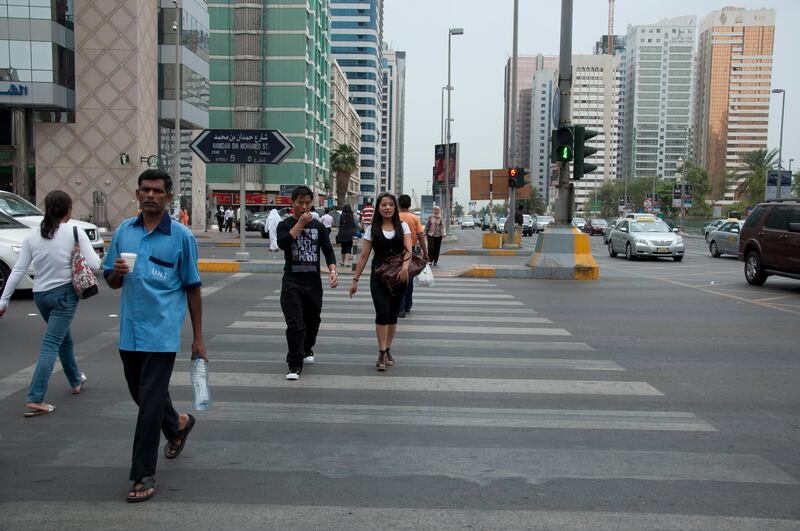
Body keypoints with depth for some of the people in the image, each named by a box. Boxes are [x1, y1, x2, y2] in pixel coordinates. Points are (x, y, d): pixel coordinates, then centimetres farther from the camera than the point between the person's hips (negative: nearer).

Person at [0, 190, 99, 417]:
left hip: (40, 295, 5)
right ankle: (35, 399, -12)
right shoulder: (75, 232, -10)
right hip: (64, 294, -5)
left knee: (64, 339, 24)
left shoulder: (32, 236, 2)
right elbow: (95, 265, -15)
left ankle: (76, 381, 42)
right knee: (51, 345, -5)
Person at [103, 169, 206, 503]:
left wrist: (198, 338, 0)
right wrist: (117, 273, -13)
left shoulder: (181, 236, -4)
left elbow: (192, 288, 0)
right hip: (129, 330, 5)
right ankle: (177, 426, 48)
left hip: (161, 333, -5)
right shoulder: (124, 231, 7)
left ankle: (143, 475, 7)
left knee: (150, 403, -4)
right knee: (141, 394, 19)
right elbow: (111, 282, 13)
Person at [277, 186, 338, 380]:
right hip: (292, 282, -4)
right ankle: (294, 365, -6)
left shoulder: (318, 226, 9)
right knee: (295, 325, -12)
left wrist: (333, 271, -12)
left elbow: (328, 250, 5)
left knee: (312, 322, 17)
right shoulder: (285, 225, 1)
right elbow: (282, 243, -19)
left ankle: (307, 350, 42)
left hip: (314, 283, 4)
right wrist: (300, 223, -18)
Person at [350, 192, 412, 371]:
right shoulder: (372, 229, 3)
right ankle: (382, 354, -4)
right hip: (378, 277, -1)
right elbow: (364, 256, 4)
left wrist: (405, 266, -29)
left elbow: (408, 249, -9)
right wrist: (355, 279, 1)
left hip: (399, 276, 1)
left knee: (393, 315, 8)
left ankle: (387, 350, 21)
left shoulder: (403, 226, 4)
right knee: (382, 314, -12)